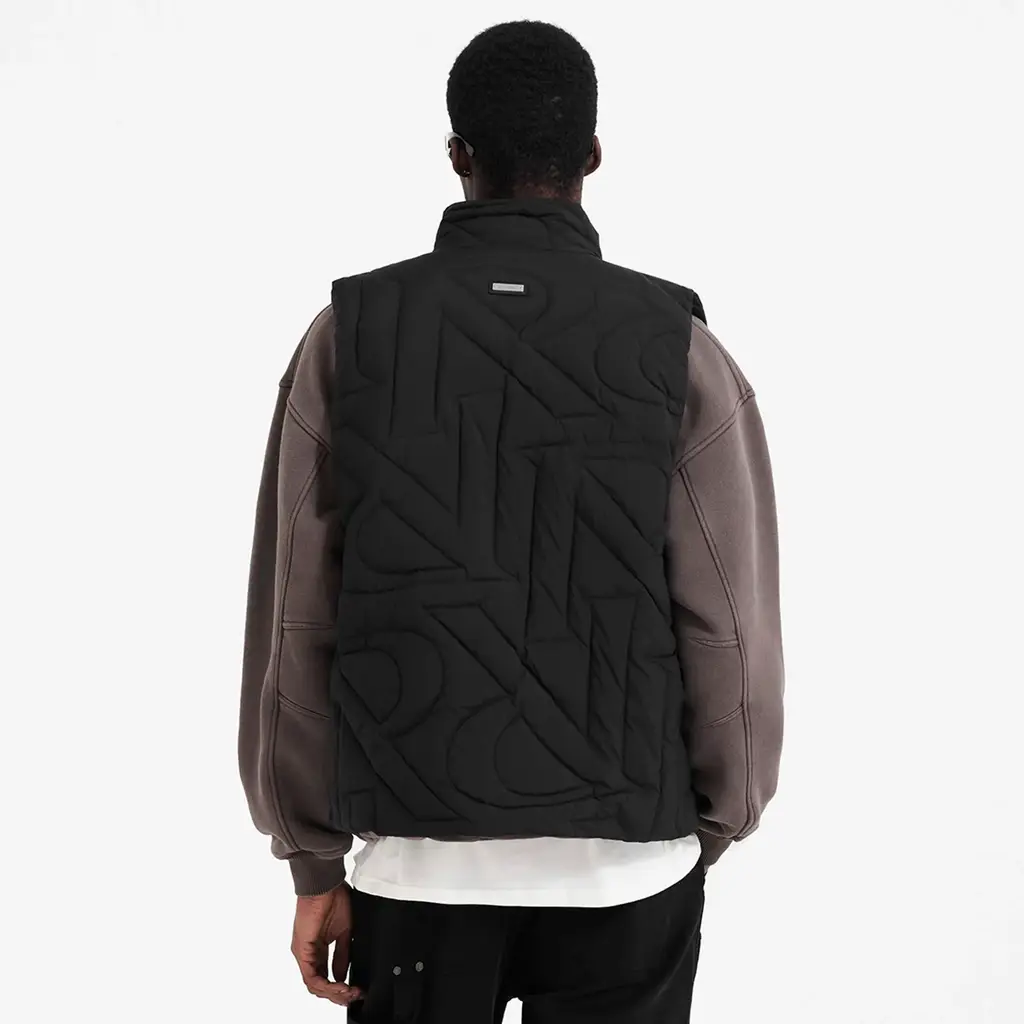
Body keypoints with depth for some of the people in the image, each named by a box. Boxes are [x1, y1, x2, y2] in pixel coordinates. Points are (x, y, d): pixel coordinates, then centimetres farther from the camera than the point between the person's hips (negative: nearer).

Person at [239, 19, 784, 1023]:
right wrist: (712, 830, 9)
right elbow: (732, 632, -8)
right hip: (624, 865, 0)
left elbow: (293, 622, -5)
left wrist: (315, 865, 4)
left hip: (418, 861, 1)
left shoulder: (348, 335, -5)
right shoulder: (681, 351, -7)